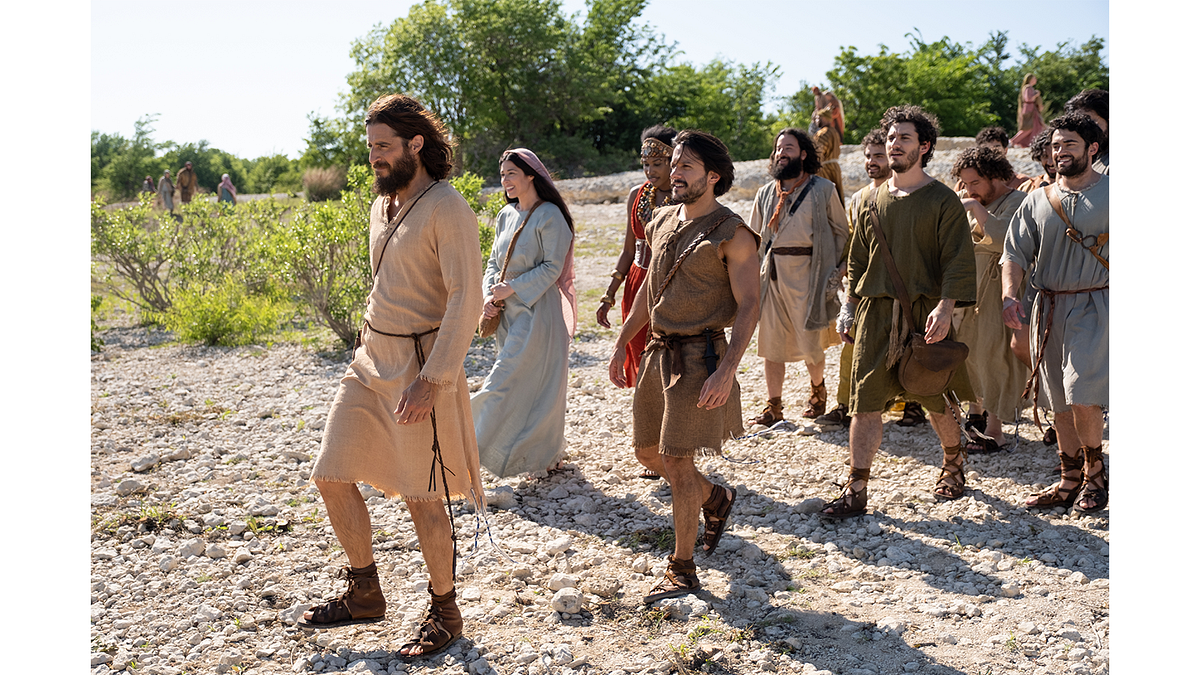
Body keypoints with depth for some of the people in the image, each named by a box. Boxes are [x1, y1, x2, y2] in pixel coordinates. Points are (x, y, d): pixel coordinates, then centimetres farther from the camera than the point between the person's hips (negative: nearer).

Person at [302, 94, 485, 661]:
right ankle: (365, 594, 28)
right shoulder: (382, 206, 13)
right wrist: (366, 347, 19)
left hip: (420, 366, -8)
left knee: (421, 498, 0)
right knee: (331, 475, 10)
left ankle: (445, 613, 20)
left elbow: (466, 299, -20)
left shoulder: (447, 209, -14)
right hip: (371, 359, 9)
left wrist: (431, 380, -24)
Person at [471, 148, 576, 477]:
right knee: (524, 382, 13)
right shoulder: (506, 215, 12)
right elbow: (494, 261, 14)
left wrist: (512, 288, -18)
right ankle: (541, 450, 25)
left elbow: (552, 268, -14)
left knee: (505, 382, -8)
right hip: (507, 312, 8)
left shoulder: (549, 215, -10)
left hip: (536, 310, -8)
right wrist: (488, 295, -3)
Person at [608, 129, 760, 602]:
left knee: (677, 459, -5)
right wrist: (620, 345, 16)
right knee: (647, 450, 14)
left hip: (700, 355, -7)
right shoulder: (661, 223, 11)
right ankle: (715, 499, 39)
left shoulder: (732, 234, -10)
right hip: (658, 350, 8)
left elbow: (748, 306, -13)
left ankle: (682, 571, 9)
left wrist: (727, 370, -22)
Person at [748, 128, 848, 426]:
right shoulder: (765, 193, 12)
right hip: (772, 274, 4)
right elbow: (754, 239, 17)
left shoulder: (823, 190, 2)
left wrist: (834, 270, -2)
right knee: (770, 342, 3)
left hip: (807, 272, -3)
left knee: (811, 341, 2)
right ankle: (773, 406, 13)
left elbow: (841, 232, 6)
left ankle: (817, 389, 31)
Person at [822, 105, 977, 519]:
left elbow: (958, 260, -7)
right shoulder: (870, 201, 12)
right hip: (875, 313, 3)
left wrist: (945, 307, -19)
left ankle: (954, 464, 35)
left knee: (935, 401, 8)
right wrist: (849, 308, 11)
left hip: (925, 311, -3)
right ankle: (856, 492, 2)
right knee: (865, 403, -2)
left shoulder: (942, 201, -1)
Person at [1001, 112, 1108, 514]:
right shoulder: (1038, 201, 11)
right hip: (1049, 309, 5)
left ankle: (1094, 473, 11)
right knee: (1059, 402, 9)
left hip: (1095, 305, -4)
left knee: (1083, 398, -13)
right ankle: (1070, 480, 22)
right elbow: (1015, 254, 8)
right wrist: (1011, 296, -8)